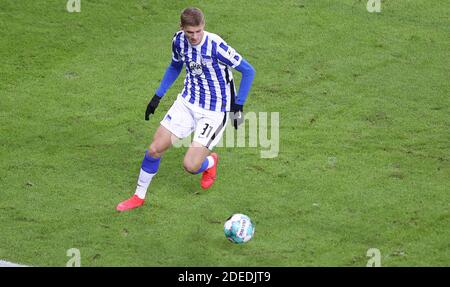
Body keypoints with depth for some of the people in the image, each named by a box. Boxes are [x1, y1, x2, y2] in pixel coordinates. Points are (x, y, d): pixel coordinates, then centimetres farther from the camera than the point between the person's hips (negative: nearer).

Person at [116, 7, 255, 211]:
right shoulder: (179, 40, -6)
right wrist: (157, 96, 14)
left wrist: (238, 105, -15)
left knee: (190, 166, -12)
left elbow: (248, 71, -16)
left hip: (214, 112, -5)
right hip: (187, 102, 5)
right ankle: (139, 196, 22)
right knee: (155, 149, 1)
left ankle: (210, 162, 26)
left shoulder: (216, 46, -26)